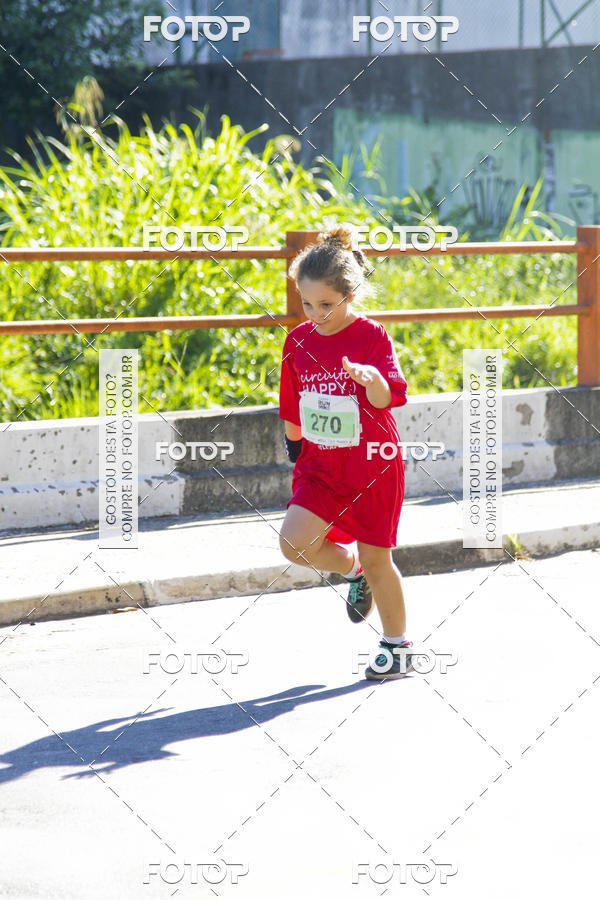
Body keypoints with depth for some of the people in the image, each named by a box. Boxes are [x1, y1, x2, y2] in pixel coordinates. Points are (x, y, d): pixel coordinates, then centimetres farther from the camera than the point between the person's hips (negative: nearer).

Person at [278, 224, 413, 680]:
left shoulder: (372, 336, -13)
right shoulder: (299, 341, 2)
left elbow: (388, 398, -29)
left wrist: (372, 378, -50)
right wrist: (294, 446, 24)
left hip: (371, 464, -4)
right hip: (320, 464, 4)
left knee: (376, 558, 4)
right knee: (294, 543, -15)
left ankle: (397, 646, 24)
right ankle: (353, 569, 17)